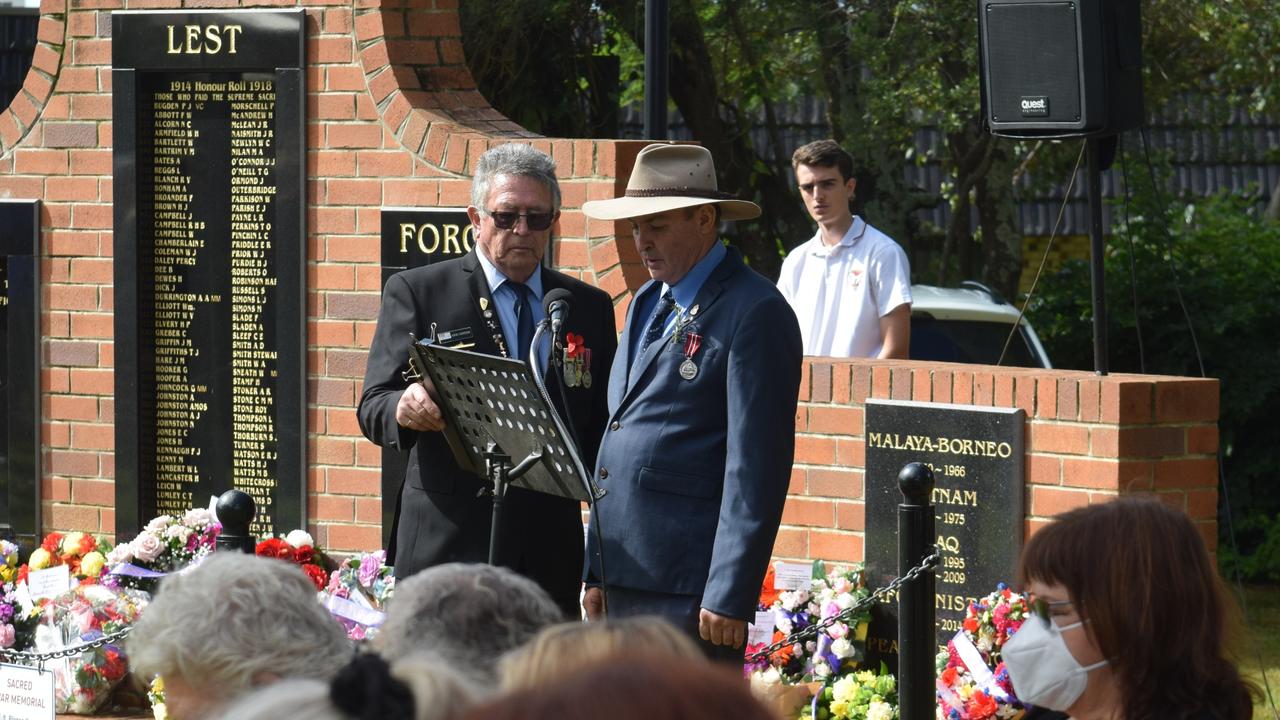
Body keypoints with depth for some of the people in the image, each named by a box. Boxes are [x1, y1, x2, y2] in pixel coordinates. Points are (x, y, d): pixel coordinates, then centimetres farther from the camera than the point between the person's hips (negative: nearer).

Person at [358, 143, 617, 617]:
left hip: (550, 547, 3)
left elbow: (602, 428, 17)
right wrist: (405, 410, -27)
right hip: (447, 538, -3)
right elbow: (374, 408, -1)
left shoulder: (590, 307, 15)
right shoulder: (416, 292, 5)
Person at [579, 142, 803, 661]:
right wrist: (596, 572, 19)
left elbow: (758, 464, -14)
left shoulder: (754, 313, -9)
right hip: (623, 580, 8)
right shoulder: (648, 302, 19)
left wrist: (729, 598, -18)